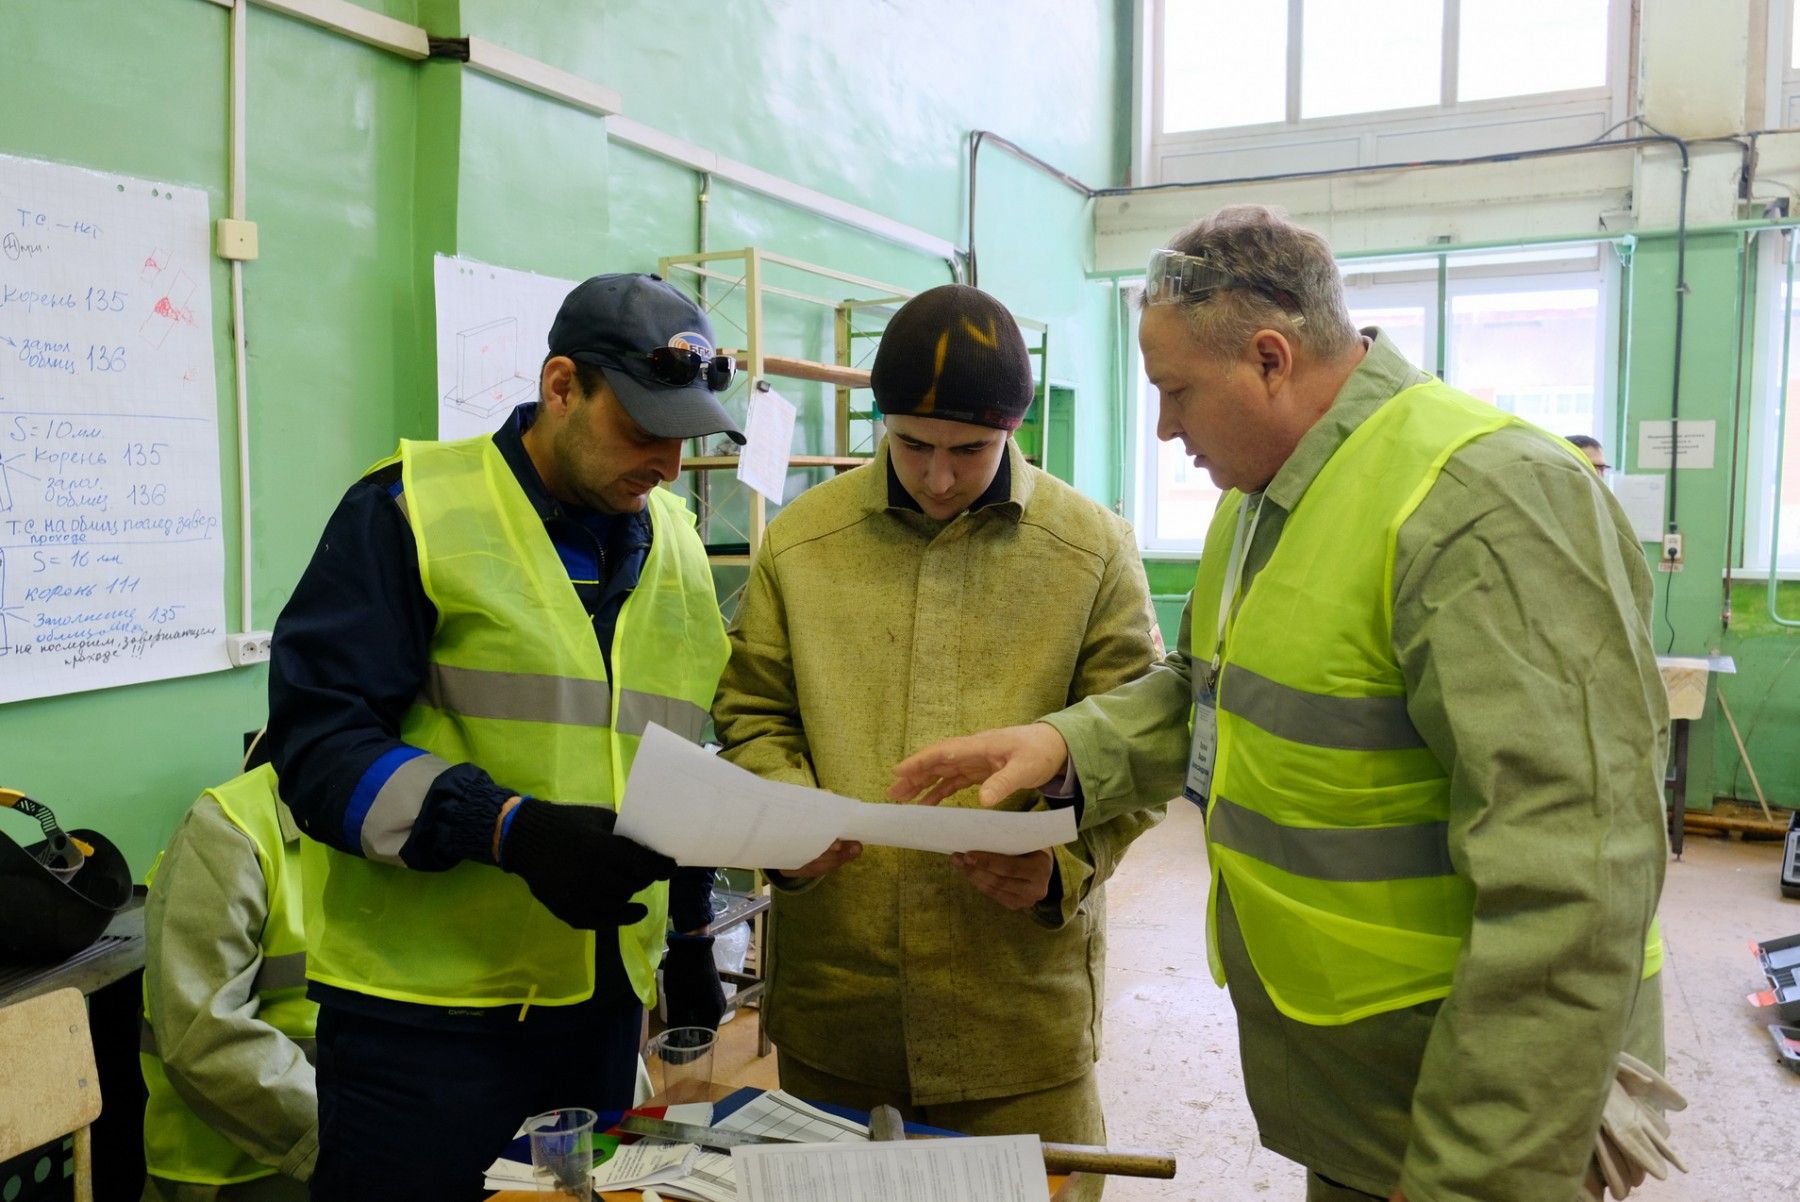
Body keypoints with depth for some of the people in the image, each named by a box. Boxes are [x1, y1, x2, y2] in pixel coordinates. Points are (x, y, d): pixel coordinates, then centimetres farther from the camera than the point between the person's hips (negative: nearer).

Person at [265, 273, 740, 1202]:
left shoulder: (674, 543, 11)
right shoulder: (413, 510, -9)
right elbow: (318, 740, -14)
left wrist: (689, 934, 19)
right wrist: (513, 831, -26)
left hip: (604, 1000, 6)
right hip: (426, 1007, -5)